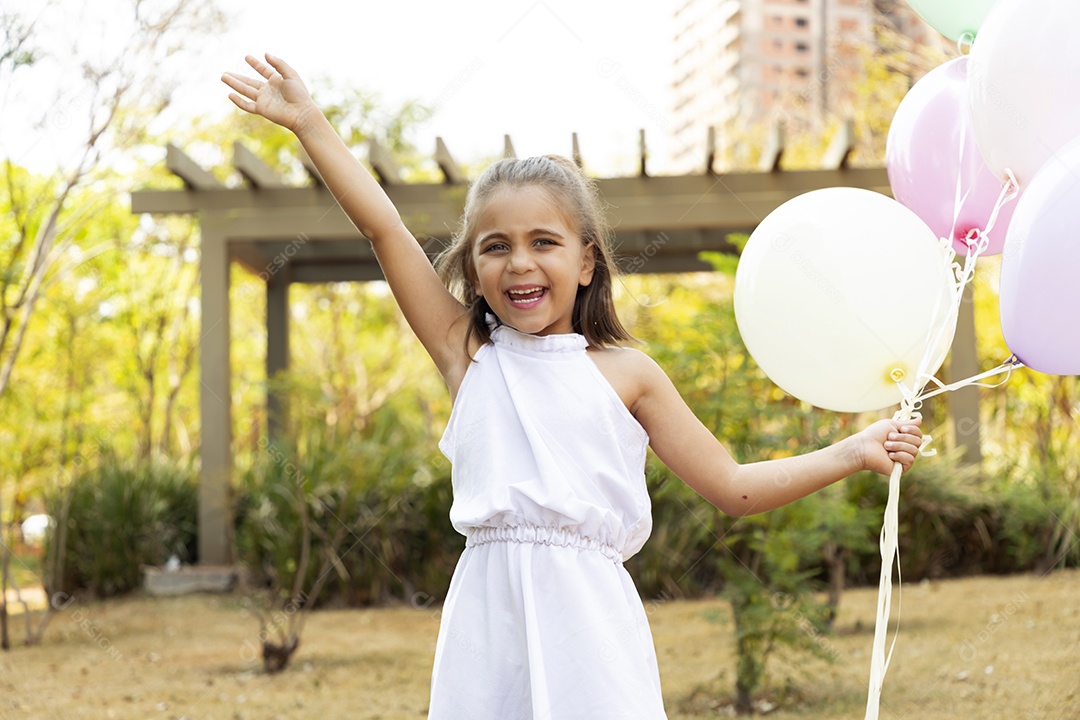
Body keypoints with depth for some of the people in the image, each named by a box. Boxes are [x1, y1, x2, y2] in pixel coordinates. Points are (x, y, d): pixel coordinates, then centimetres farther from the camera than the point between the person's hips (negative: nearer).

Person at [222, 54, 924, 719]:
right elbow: (385, 227, 10)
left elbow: (731, 486, 13)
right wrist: (309, 122, 10)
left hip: (588, 614, -1)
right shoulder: (468, 355, 12)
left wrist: (850, 453, 7)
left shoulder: (626, 374, 9)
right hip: (491, 617, 1)